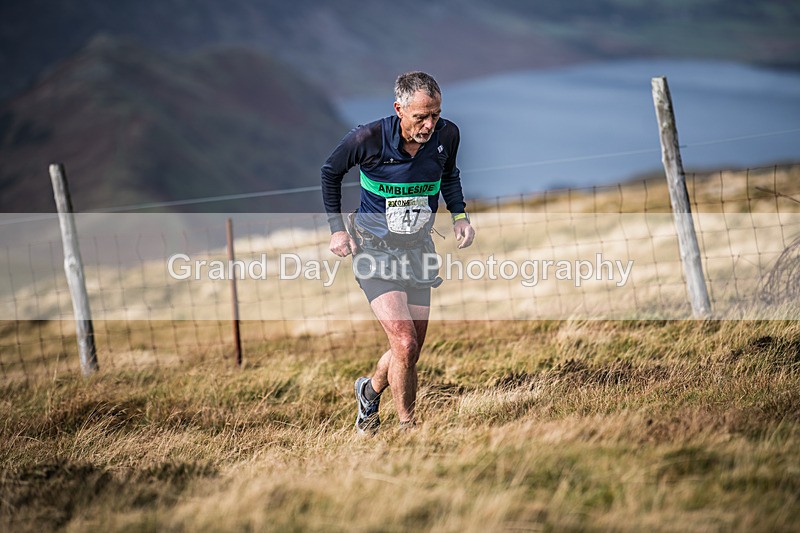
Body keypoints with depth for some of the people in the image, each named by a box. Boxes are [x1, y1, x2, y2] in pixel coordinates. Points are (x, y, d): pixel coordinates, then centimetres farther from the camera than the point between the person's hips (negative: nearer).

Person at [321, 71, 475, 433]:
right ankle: (406, 428, -2)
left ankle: (370, 391, 40)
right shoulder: (368, 138, -21)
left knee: (411, 351, 9)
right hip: (373, 249, -4)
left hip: (417, 249, 5)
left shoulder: (447, 135, -9)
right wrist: (337, 227, -4)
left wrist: (460, 215, 2)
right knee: (404, 343, -19)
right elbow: (331, 172, 0)